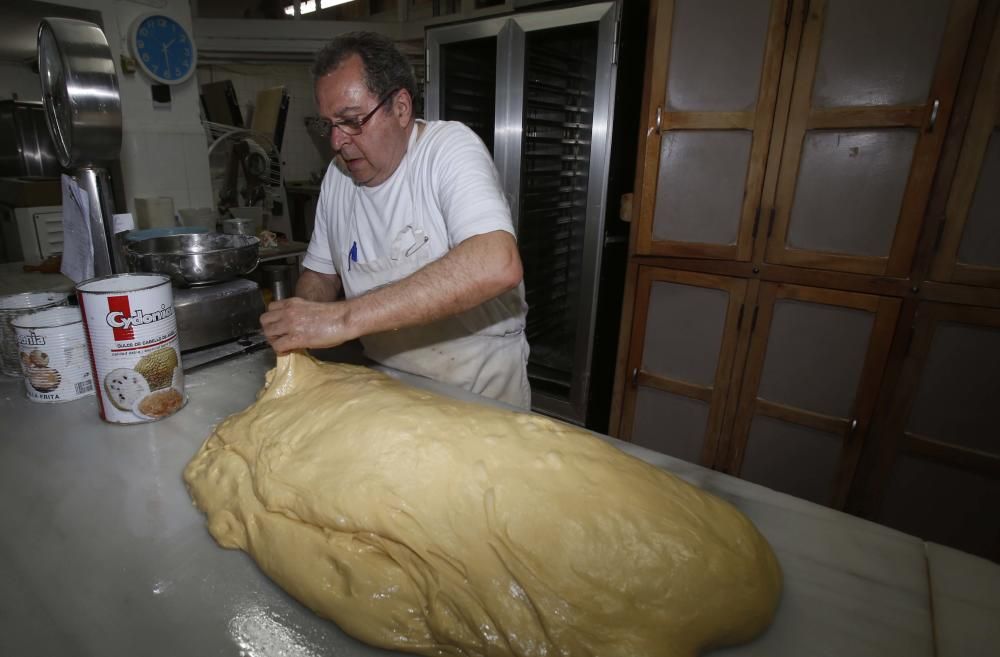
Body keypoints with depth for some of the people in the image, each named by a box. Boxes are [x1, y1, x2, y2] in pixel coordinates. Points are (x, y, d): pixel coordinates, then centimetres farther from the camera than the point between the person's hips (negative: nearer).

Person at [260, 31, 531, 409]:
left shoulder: (450, 147, -16)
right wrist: (293, 332, -11)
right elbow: (321, 275, 12)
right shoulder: (338, 175, 3)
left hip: (478, 386, -5)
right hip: (385, 385, 5)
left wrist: (345, 318, -36)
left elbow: (497, 265, -35)